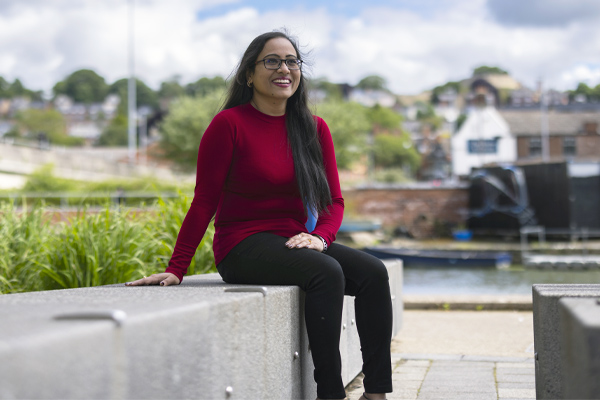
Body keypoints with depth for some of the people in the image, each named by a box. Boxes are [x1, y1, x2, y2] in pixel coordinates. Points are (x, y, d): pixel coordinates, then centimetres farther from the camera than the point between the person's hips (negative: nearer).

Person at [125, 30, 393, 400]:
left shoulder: (315, 129, 9)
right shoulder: (230, 124, -6)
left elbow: (334, 201, 11)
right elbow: (204, 203, -5)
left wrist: (320, 237, -11)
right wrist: (176, 270, -9)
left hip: (295, 243, 6)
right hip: (244, 247, -6)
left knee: (373, 272, -18)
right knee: (326, 272, -31)